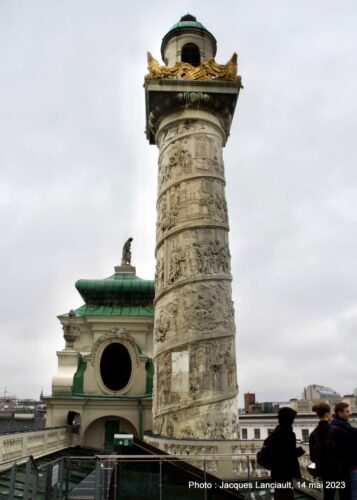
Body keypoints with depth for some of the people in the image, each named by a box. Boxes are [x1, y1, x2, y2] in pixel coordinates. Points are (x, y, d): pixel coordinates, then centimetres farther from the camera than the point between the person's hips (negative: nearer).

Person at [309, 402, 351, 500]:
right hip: (340, 470, -5)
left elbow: (312, 457, 1)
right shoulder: (337, 431, -18)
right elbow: (346, 452, -13)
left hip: (324, 470, 5)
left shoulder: (313, 434, -3)